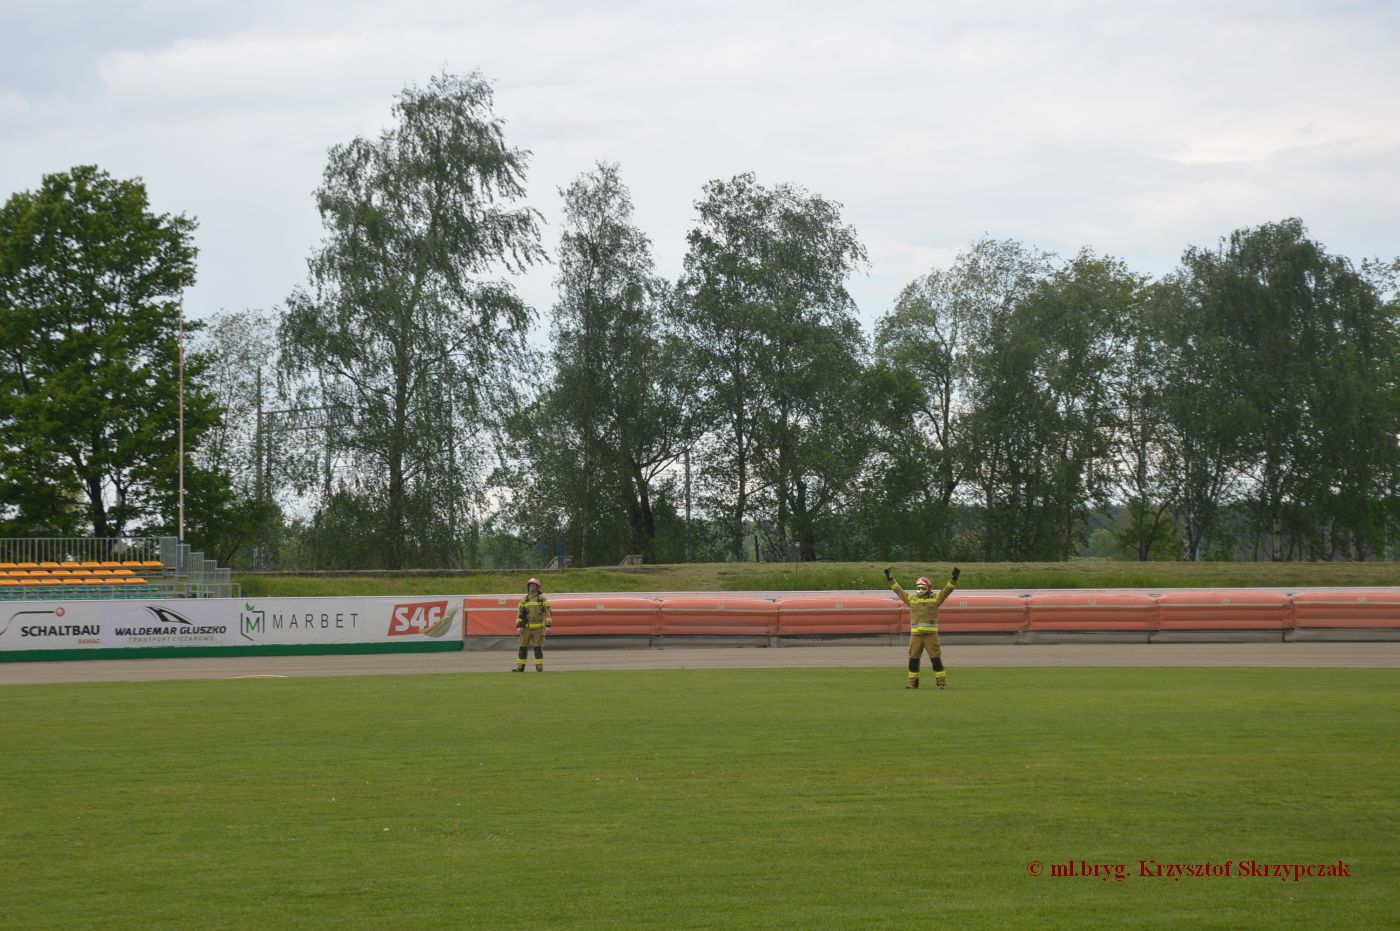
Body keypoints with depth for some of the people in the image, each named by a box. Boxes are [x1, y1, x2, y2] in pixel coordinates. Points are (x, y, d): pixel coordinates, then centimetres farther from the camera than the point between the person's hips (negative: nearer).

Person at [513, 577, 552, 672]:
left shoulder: (543, 599, 0)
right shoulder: (523, 600, 7)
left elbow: (548, 613, -4)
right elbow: (519, 614, 2)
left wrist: (548, 626, -14)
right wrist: (519, 626, -11)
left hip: (538, 628, -2)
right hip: (527, 628, 3)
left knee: (538, 648, -5)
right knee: (523, 647, -1)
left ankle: (539, 668, 1)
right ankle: (520, 668, 3)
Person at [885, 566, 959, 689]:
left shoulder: (935, 598, 5)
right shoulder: (911, 599, 12)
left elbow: (947, 590, -3)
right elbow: (899, 590, 19)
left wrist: (954, 578, -16)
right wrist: (890, 579, 18)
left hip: (931, 634, -3)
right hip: (915, 634, 3)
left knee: (936, 659, -4)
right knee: (913, 659, 5)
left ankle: (941, 682, 0)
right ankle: (913, 682, 14)